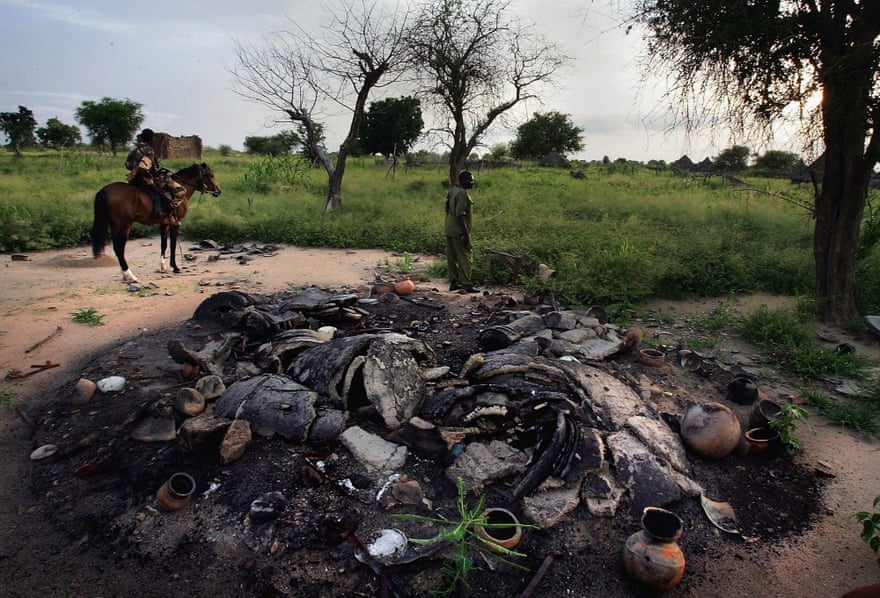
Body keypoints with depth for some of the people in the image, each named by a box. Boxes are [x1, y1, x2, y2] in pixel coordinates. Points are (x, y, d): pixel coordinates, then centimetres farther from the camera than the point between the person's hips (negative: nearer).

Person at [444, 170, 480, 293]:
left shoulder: (452, 190, 12)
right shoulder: (462, 193, -17)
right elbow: (460, 215, -24)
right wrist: (466, 233, -22)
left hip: (449, 230, 10)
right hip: (459, 232, -10)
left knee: (452, 257, 12)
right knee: (466, 256, -3)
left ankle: (453, 282, 19)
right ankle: (466, 284, -1)